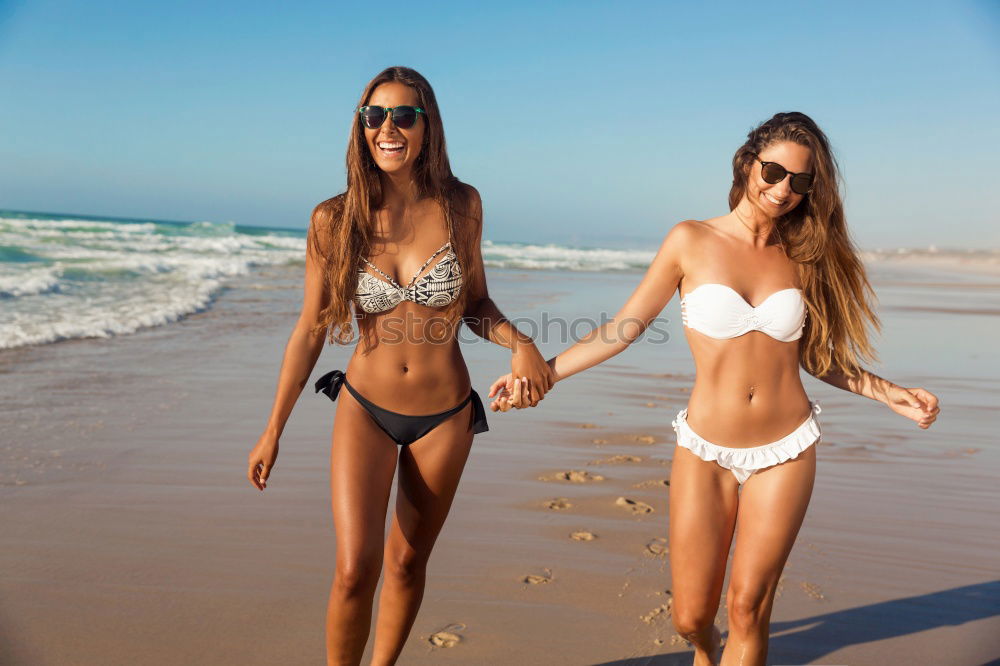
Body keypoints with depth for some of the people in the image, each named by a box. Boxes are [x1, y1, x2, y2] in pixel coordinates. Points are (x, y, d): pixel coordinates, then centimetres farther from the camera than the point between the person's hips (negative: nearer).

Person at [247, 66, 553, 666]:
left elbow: (477, 304, 3)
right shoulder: (334, 221, -11)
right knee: (354, 570, -10)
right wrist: (273, 430, 1)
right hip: (366, 408, -1)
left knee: (408, 561, 15)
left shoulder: (461, 205, -8)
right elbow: (310, 330, -3)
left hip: (445, 414, 1)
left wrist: (518, 342, -18)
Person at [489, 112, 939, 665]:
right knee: (690, 616, 6)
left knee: (747, 609, 2)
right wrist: (541, 373, -8)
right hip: (706, 452, -1)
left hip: (785, 452, 1)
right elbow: (625, 327, -3)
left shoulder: (801, 255, 4)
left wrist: (890, 394, 4)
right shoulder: (691, 241, -4)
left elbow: (814, 355, 12)